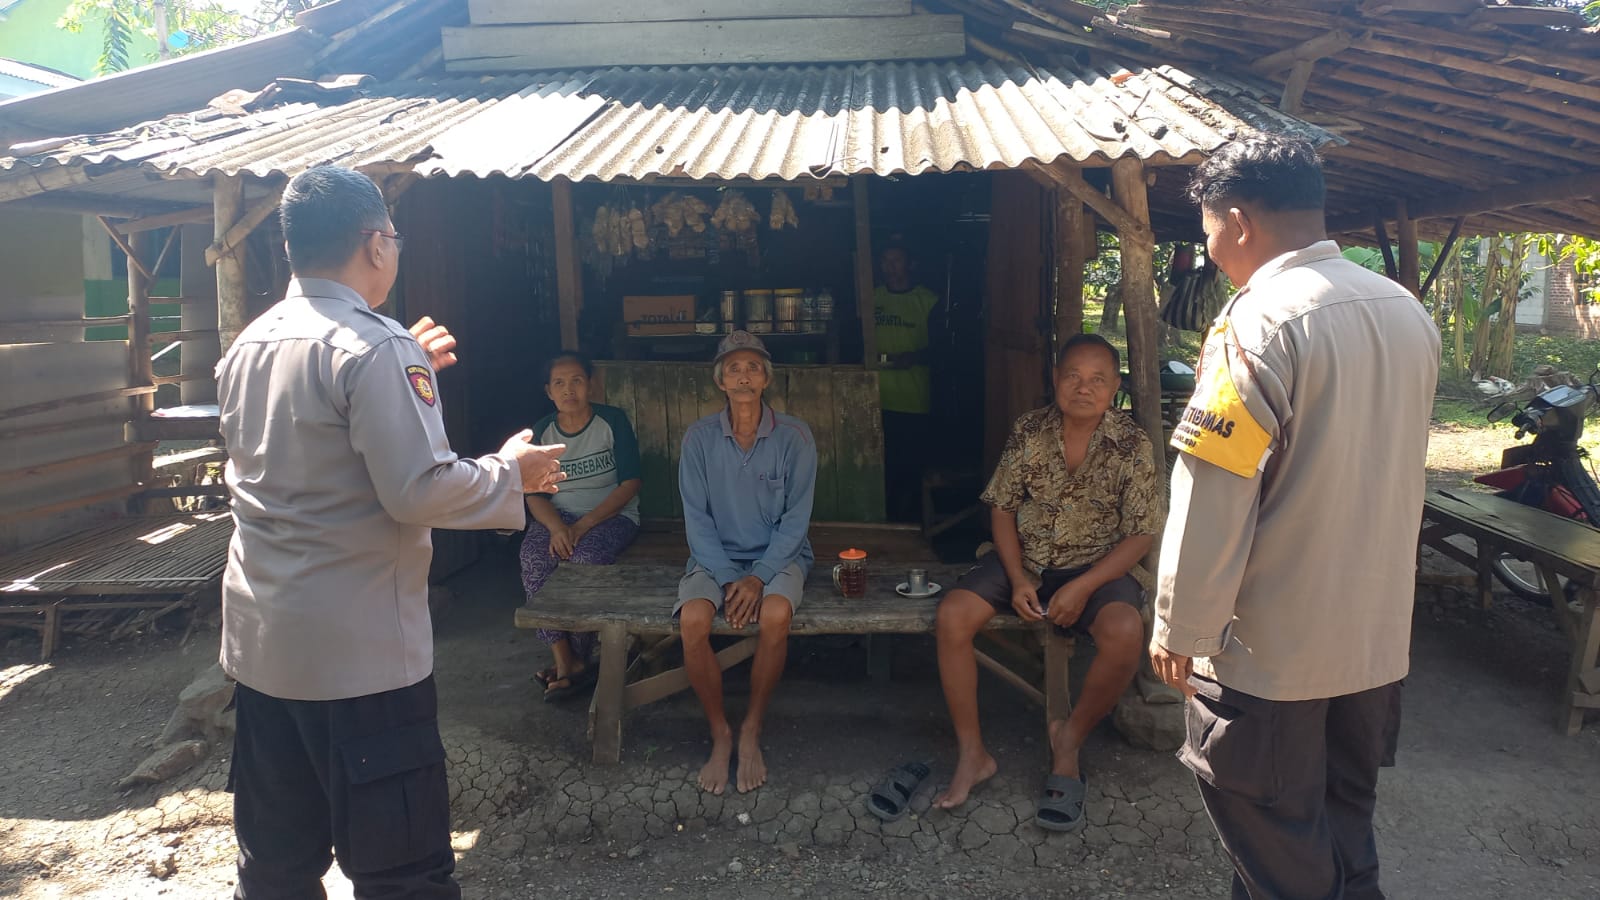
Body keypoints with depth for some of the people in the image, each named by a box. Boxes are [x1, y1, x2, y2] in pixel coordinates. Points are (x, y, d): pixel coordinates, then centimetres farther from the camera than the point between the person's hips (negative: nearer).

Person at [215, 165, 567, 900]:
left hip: (259, 637, 9)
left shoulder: (249, 344, 8)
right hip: (359, 647, -8)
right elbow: (419, 490, -22)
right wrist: (510, 471, -6)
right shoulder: (373, 347, -18)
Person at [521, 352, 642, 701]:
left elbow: (630, 484, -8)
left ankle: (574, 659, -16)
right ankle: (566, 661, -24)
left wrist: (584, 525, -18)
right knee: (534, 557, -29)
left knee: (586, 556, -34)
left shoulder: (613, 420, -3)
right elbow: (535, 495, 4)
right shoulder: (541, 432, 6)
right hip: (559, 516, 3)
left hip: (612, 515, -3)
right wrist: (556, 527, -18)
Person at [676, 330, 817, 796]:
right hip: (715, 556, 1)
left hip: (779, 554, -1)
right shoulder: (699, 437, -3)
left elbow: (796, 518, -7)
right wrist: (728, 579, -15)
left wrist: (758, 577, -17)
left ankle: (751, 733, -11)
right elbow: (697, 518, -3)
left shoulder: (794, 437, -6)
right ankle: (720, 735, -8)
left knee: (775, 615, -33)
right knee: (693, 620, -29)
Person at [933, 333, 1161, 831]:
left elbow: (1141, 534, -8)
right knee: (952, 616, -21)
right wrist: (1017, 578, -11)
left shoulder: (1132, 445, -9)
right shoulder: (1029, 430, -3)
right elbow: (1002, 507, 2)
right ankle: (972, 754, -9)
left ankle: (1069, 741, -6)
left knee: (1125, 634, -33)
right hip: (1024, 560, 2)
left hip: (1095, 566, -2)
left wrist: (1083, 587, -19)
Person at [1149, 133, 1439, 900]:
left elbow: (1213, 497, -22)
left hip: (1271, 649, -7)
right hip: (1379, 637, 8)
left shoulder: (1261, 319, -20)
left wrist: (1180, 627, -13)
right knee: (1346, 831, 23)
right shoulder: (1409, 314, 5)